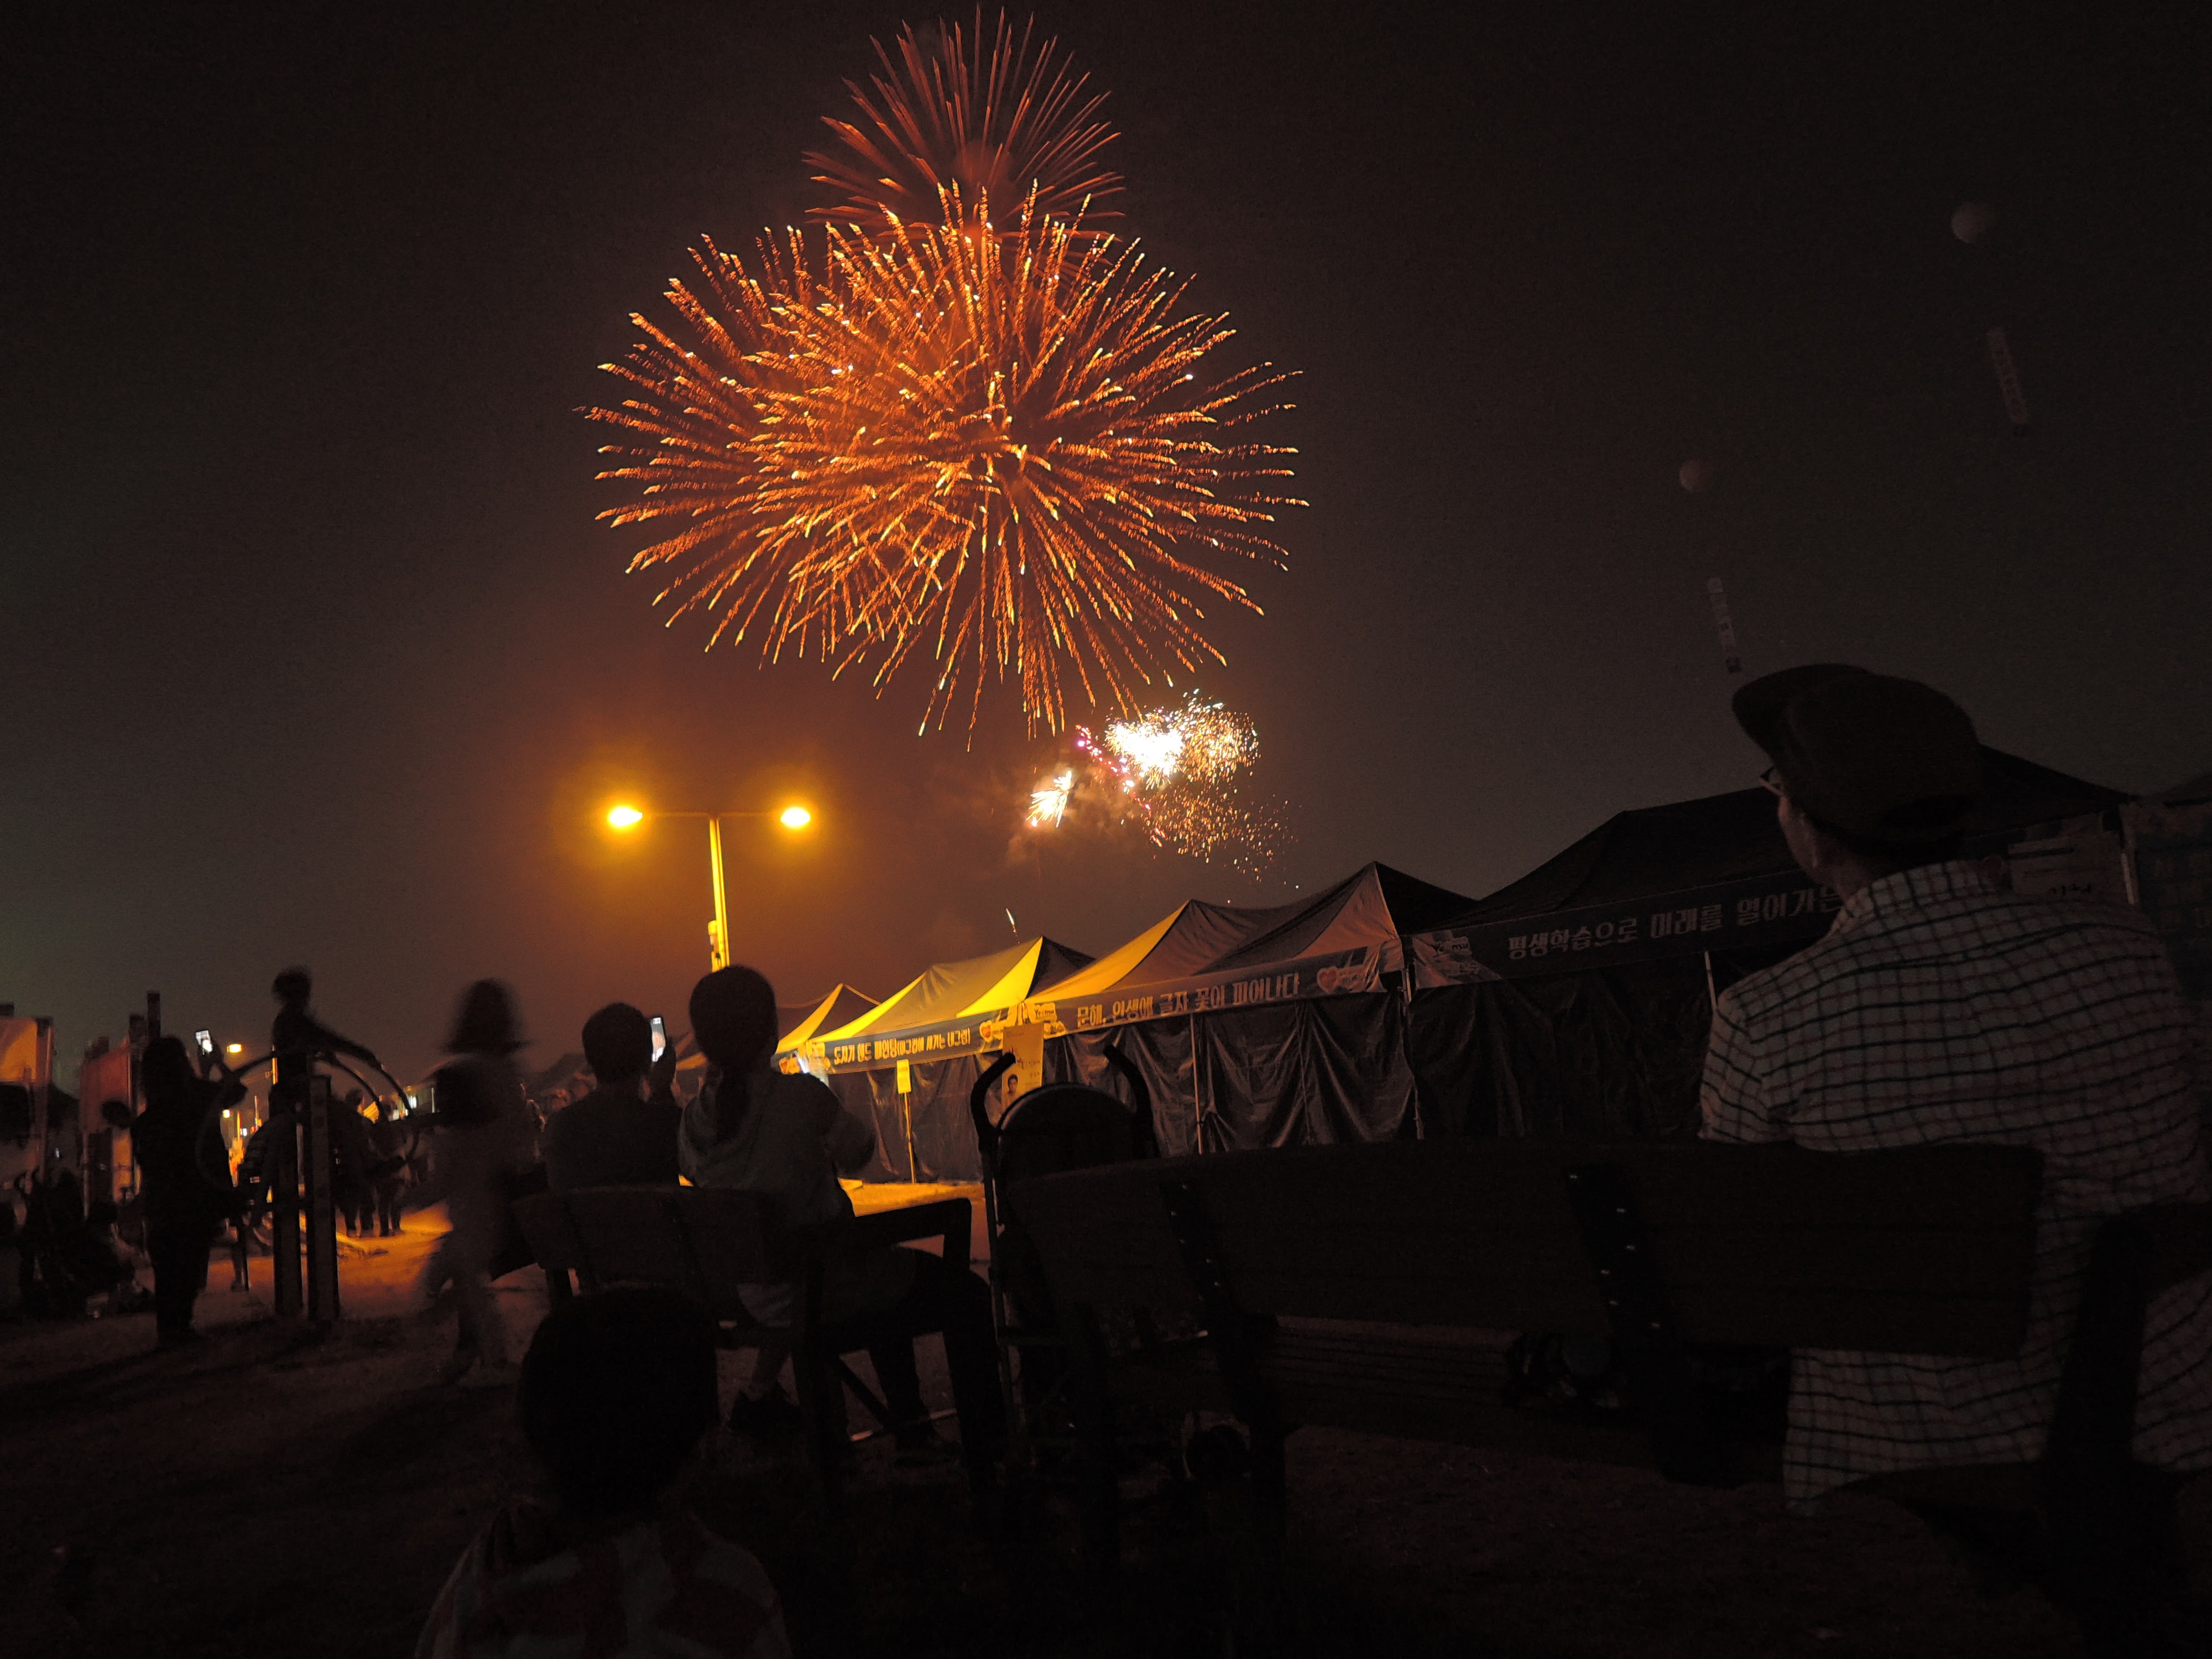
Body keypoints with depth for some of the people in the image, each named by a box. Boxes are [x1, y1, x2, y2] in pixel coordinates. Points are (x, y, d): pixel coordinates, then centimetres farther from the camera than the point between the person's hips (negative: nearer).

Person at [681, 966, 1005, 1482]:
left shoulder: (694, 1119, -9)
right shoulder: (800, 1096, -26)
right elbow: (858, 1150, -8)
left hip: (758, 1300, 7)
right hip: (823, 1291, -7)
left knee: (889, 1276, 35)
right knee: (966, 1295, 15)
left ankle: (909, 1425, 43)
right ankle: (985, 1454, 17)